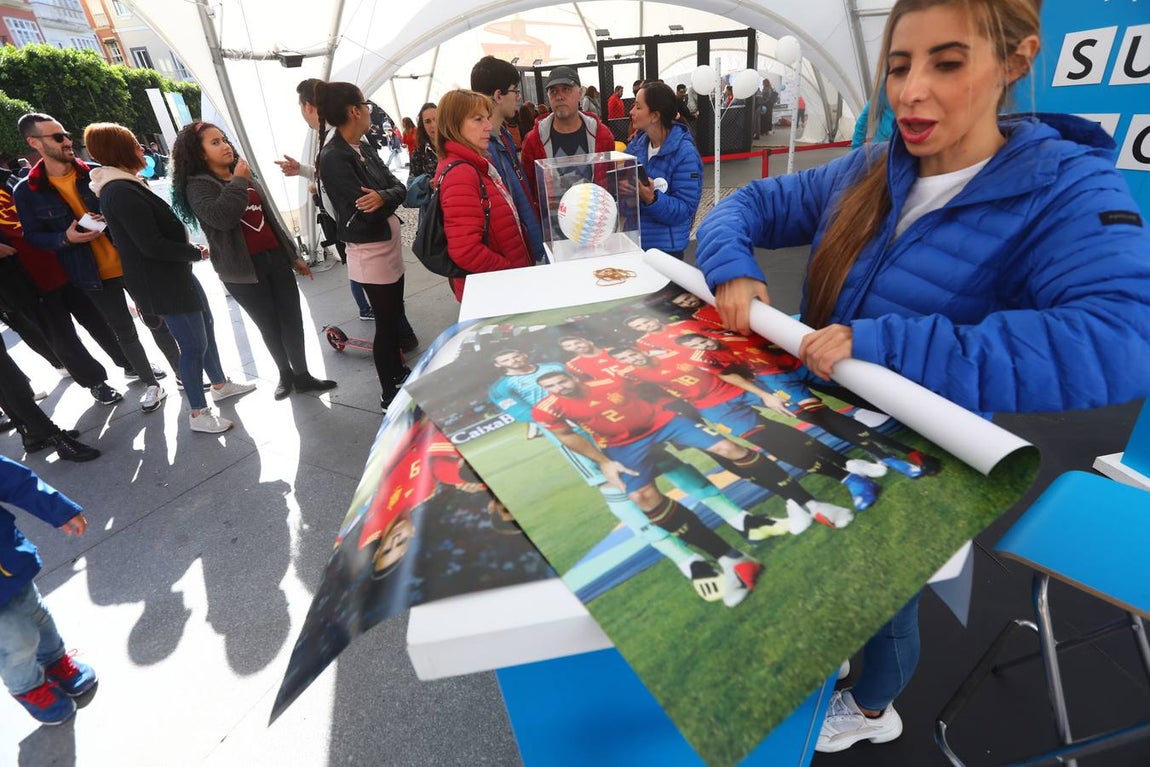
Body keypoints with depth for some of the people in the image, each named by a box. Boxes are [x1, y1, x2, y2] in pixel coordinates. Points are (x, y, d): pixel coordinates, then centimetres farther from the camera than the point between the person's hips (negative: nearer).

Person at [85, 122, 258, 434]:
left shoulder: (124, 186, 11)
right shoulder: (121, 192, -21)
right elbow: (152, 245, -23)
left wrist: (189, 251, 4)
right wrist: (196, 252, -10)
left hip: (174, 272, 11)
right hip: (161, 282, -11)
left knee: (205, 325, 22)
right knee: (194, 344, -3)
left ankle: (220, 384, 39)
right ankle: (198, 413, 10)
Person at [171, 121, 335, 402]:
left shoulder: (248, 179, 17)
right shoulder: (198, 185, -4)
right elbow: (220, 218, -25)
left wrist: (293, 255, 19)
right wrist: (238, 182, -15)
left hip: (276, 258, 5)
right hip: (243, 269, -5)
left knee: (292, 318, 2)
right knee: (269, 325, 3)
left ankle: (302, 375, 11)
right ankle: (285, 374, 20)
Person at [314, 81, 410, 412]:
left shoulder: (363, 148, 9)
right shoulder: (334, 157, -17)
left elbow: (399, 188, -1)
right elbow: (364, 212, -24)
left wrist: (383, 197, -21)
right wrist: (388, 198, -8)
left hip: (390, 242, 9)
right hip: (370, 251, -9)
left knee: (395, 316, 21)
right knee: (386, 323, 1)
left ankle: (399, 372, 41)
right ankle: (389, 394, 17)